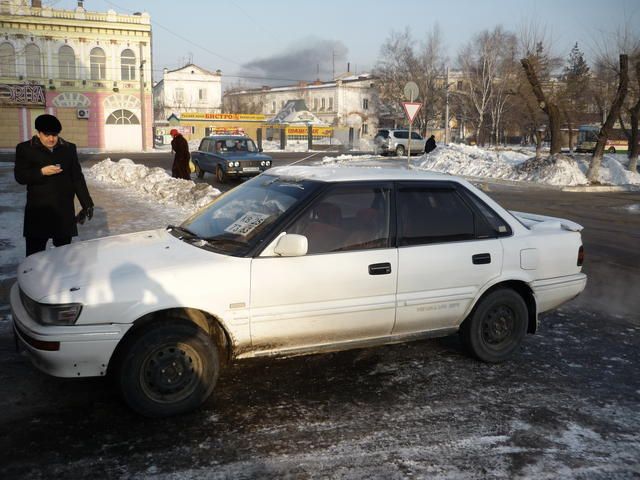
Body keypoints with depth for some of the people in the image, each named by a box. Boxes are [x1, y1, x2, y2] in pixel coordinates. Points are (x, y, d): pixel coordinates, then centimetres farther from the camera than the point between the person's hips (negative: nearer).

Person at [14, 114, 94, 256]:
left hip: (64, 209, 2)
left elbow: (77, 178, 7)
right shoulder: (25, 149, 1)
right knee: (34, 254, 0)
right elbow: (19, 176, -4)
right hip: (38, 210, -2)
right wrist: (42, 171, -20)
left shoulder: (69, 148, 6)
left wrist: (86, 204, 0)